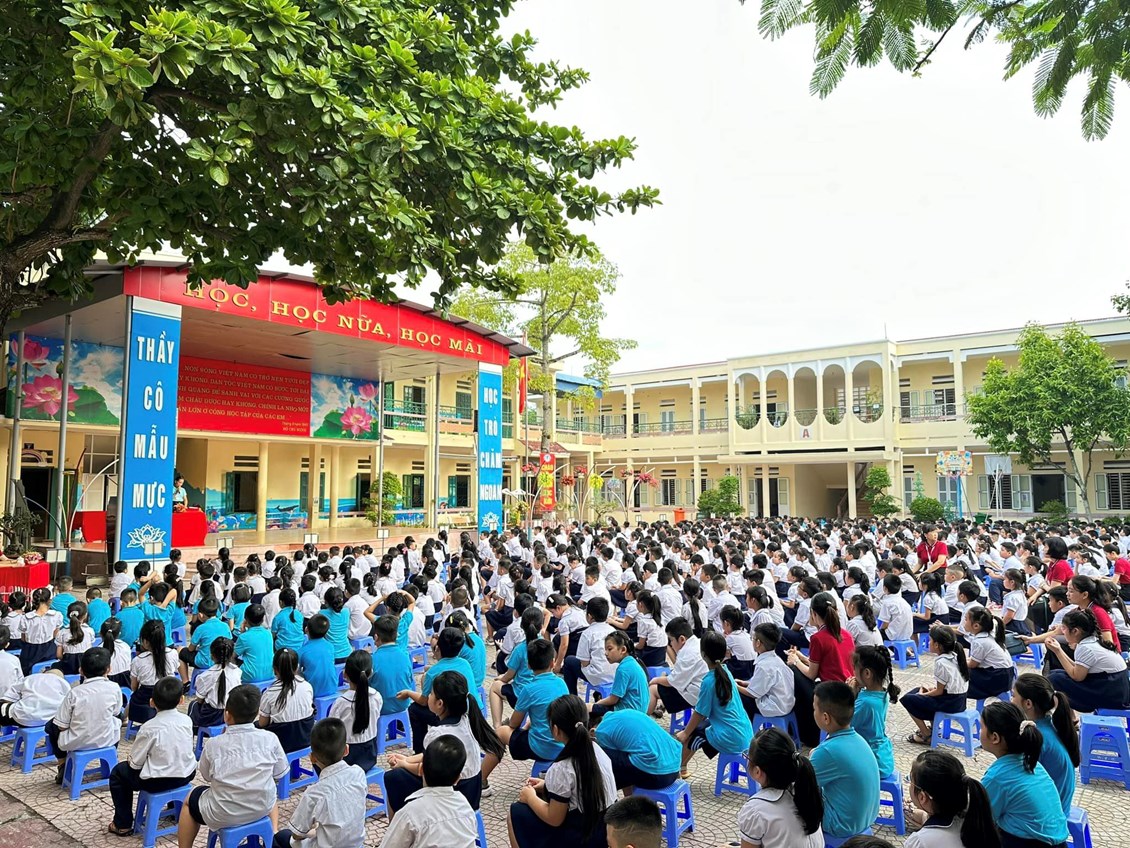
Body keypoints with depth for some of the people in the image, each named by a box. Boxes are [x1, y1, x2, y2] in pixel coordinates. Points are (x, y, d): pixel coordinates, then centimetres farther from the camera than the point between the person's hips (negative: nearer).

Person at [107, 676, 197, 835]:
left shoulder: (149, 728, -18)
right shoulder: (187, 720, -6)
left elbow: (135, 763, -11)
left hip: (156, 782, -4)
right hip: (186, 775, 5)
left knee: (118, 772, 18)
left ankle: (123, 824, 23)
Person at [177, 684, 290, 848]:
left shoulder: (213, 744, -14)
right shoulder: (270, 739, -11)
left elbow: (206, 776, 4)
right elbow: (280, 773, 1)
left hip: (223, 815, -1)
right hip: (262, 808, 2)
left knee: (191, 798, 27)